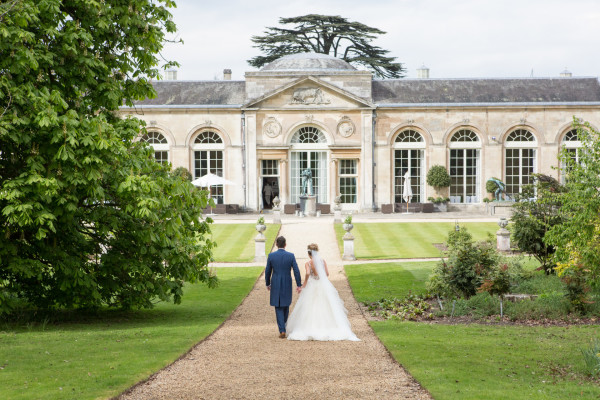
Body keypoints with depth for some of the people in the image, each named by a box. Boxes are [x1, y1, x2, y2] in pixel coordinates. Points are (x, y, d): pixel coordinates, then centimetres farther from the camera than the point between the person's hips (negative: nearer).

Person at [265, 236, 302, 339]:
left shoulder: (271, 256, -6)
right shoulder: (291, 256, -7)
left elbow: (267, 271, 1)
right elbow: (296, 271, -8)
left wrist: (267, 284, 15)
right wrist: (299, 285, -2)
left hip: (275, 285, -1)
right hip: (287, 285, 1)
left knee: (278, 308, 3)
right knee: (286, 305, 20)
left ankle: (282, 330, -7)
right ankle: (283, 325, 33)